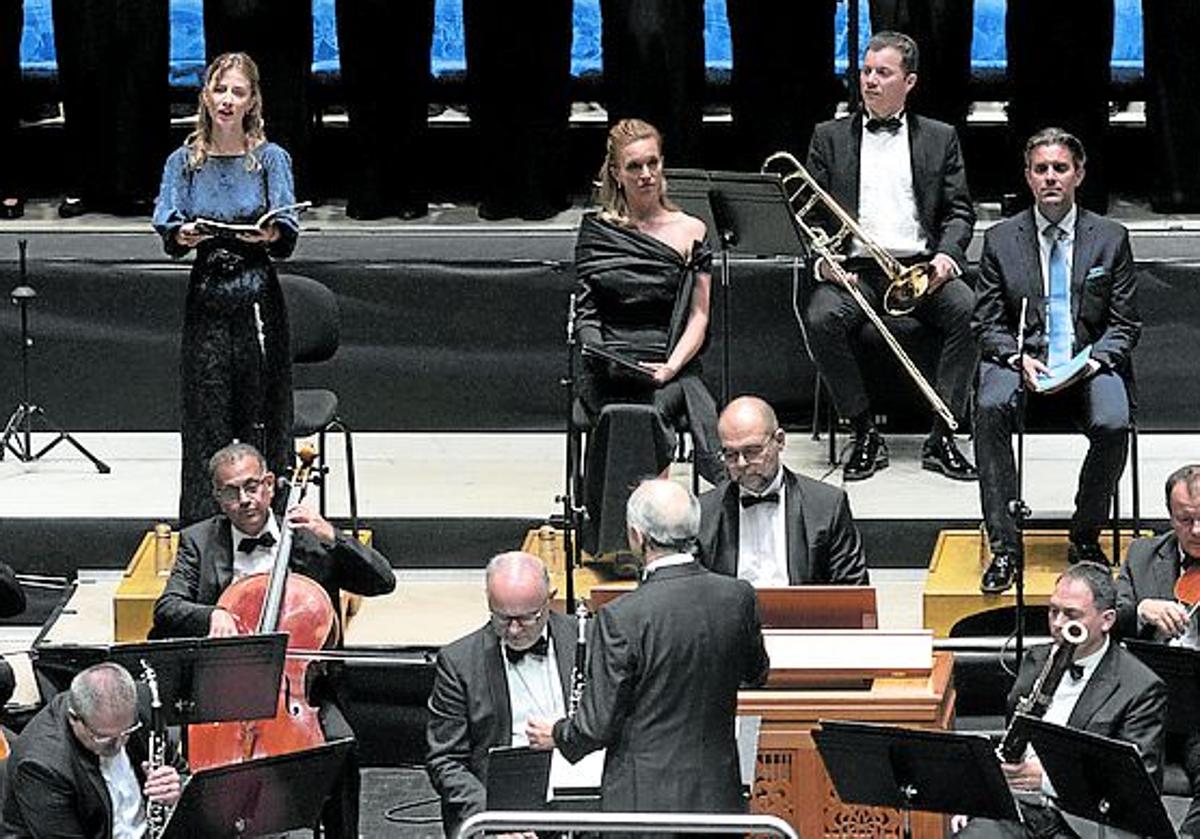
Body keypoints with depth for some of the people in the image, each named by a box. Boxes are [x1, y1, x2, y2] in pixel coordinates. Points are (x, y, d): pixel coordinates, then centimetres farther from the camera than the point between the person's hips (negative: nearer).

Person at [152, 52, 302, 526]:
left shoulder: (270, 159, 3)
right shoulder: (184, 162, 7)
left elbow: (289, 233, -5)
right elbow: (166, 226, -2)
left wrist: (272, 235, -28)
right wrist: (181, 236, -25)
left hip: (258, 299, -1)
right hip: (207, 302, 1)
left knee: (262, 415, 0)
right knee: (207, 418, 1)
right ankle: (203, 524, 6)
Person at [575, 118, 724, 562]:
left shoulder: (690, 233, 10)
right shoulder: (596, 229, 12)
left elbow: (698, 317, 7)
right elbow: (585, 311, 9)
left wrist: (671, 367, -10)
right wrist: (600, 353, -12)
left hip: (669, 364, 0)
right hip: (608, 366, 0)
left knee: (647, 412, -34)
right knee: (620, 414, -34)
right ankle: (609, 545, -31)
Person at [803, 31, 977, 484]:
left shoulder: (940, 139, 15)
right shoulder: (830, 137, 15)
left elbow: (960, 211, 10)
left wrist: (947, 255, -10)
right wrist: (821, 258, -10)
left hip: (921, 268, 0)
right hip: (854, 269, 0)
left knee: (968, 310, -31)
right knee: (821, 318, -32)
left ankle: (942, 437, -23)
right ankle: (865, 433, -19)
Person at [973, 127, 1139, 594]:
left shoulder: (1110, 239, 6)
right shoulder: (1001, 240, 7)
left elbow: (1125, 326, 7)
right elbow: (986, 324, 6)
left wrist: (1094, 360, -13)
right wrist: (1020, 358, -14)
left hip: (1091, 364, 0)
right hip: (1022, 360, 0)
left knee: (1112, 424, -32)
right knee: (991, 408, -33)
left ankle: (1085, 539, -9)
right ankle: (1004, 545, -27)